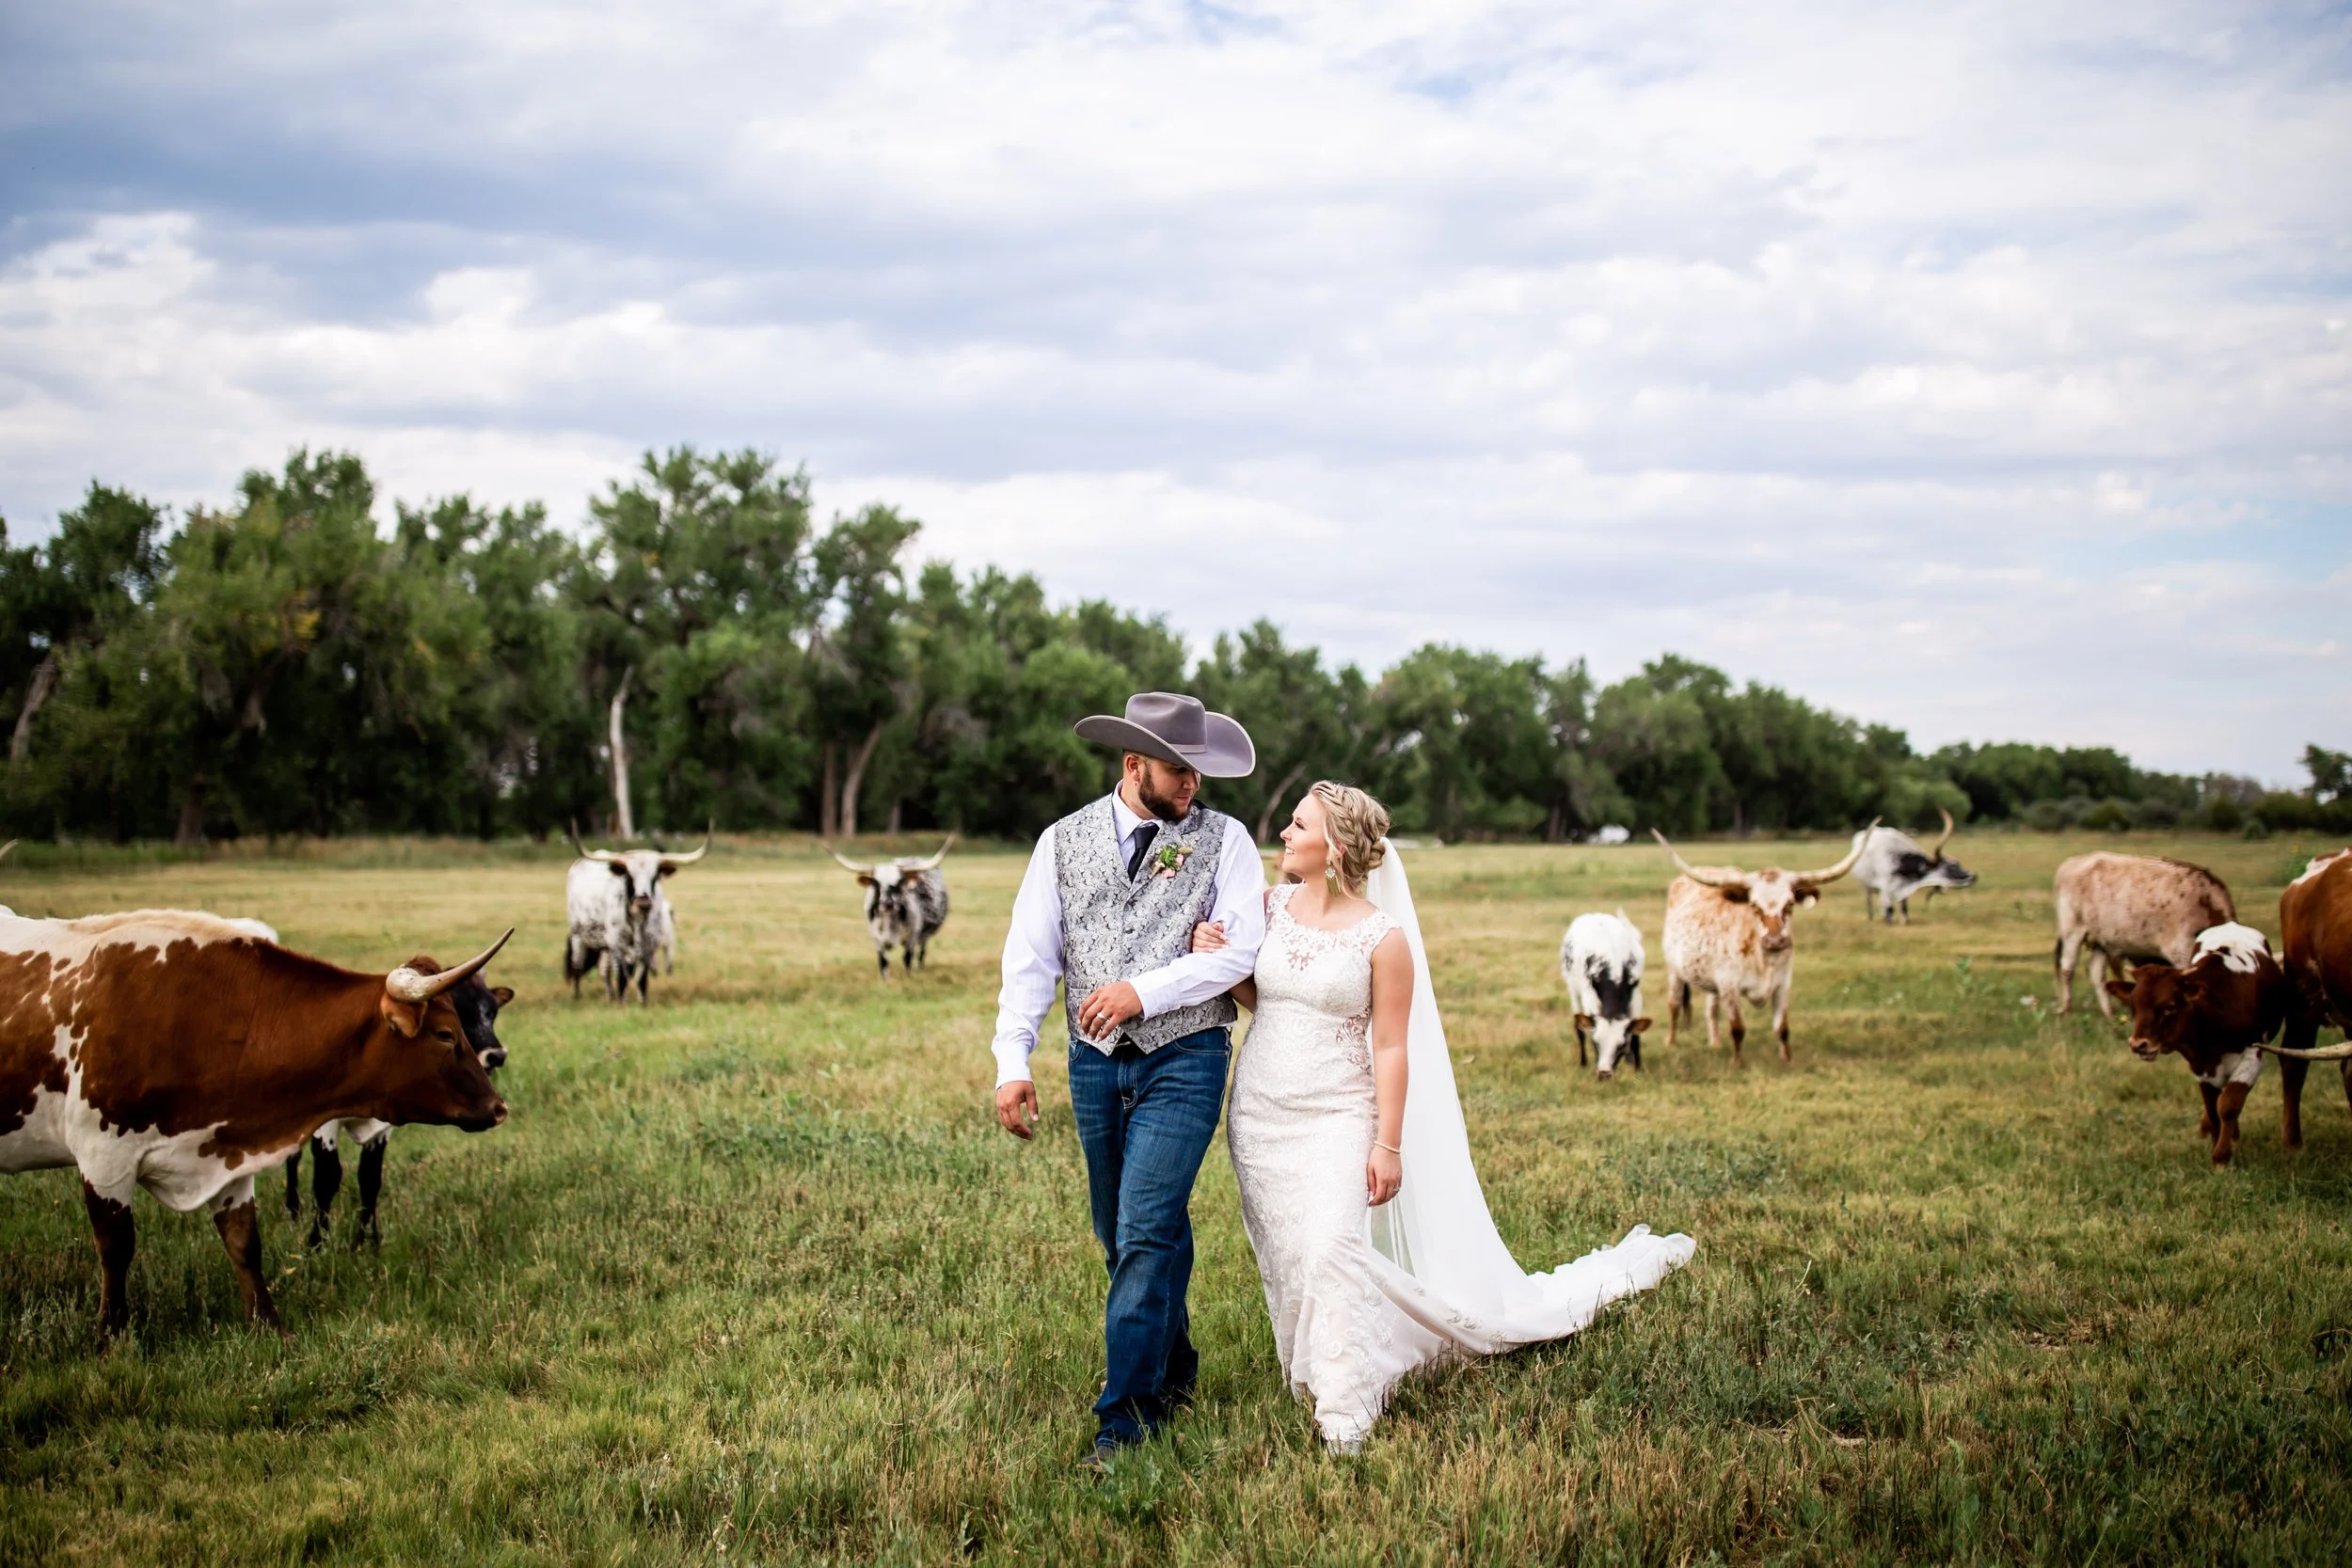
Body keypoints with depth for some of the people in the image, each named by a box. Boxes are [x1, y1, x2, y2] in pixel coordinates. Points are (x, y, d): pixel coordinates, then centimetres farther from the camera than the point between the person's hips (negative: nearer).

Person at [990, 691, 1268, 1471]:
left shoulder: (1222, 839, -1)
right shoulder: (1064, 842, 5)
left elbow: (1243, 948, -10)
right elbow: (1030, 958, 2)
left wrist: (1144, 991, -18)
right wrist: (1014, 1063, -7)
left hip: (1184, 1060, -4)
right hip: (1096, 1062, 4)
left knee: (1145, 1232, -12)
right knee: (1120, 1235, 13)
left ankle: (1126, 1415, -7)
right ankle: (1173, 1372, 33)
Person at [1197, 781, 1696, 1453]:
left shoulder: (1383, 936, -9)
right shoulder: (1271, 907, 4)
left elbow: (1390, 1047, -7)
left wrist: (1388, 1144, -9)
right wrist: (1217, 957, -5)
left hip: (1337, 1118, -5)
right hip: (1260, 1115, 5)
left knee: (1330, 1250, -20)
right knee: (1289, 1261, 7)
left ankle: (1344, 1416, -14)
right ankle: (1313, 1384, 25)